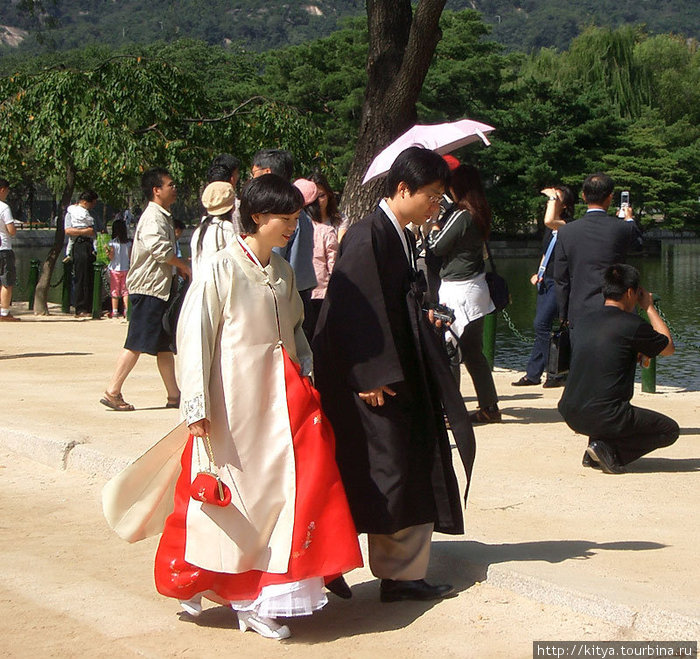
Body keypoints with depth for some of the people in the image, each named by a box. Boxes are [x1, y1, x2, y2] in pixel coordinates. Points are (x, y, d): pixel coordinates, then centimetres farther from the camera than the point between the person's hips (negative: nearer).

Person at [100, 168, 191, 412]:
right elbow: (160, 249, -26)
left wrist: (179, 267, 11)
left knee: (165, 344, 11)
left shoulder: (162, 216, 19)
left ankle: (174, 395, 14)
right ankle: (112, 391, -5)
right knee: (137, 343, -9)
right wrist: (184, 265, -12)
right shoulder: (153, 217, -13)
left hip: (158, 288, 10)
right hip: (149, 288, -10)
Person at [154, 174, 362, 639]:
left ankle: (259, 602, 7)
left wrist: (305, 375, 6)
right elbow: (194, 335, -10)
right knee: (231, 492, 0)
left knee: (287, 487, 0)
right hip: (234, 402, -6)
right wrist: (197, 406, -13)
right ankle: (194, 582, 20)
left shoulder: (283, 272, 11)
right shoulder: (221, 269, -8)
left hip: (282, 397, 6)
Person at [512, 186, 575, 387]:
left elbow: (549, 221, -32)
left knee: (541, 324, -16)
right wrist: (538, 274, 11)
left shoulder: (569, 225, -12)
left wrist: (553, 197, -19)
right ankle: (533, 374, 12)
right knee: (543, 326, 9)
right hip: (545, 280, 9)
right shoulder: (552, 229, 16)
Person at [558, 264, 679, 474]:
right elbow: (669, 347, 11)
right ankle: (610, 449, -5)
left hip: (570, 415, 7)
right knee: (670, 430, 14)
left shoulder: (584, 321, 11)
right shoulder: (632, 324, -8)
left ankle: (593, 452, 19)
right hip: (605, 416, -7)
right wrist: (649, 307, 18)